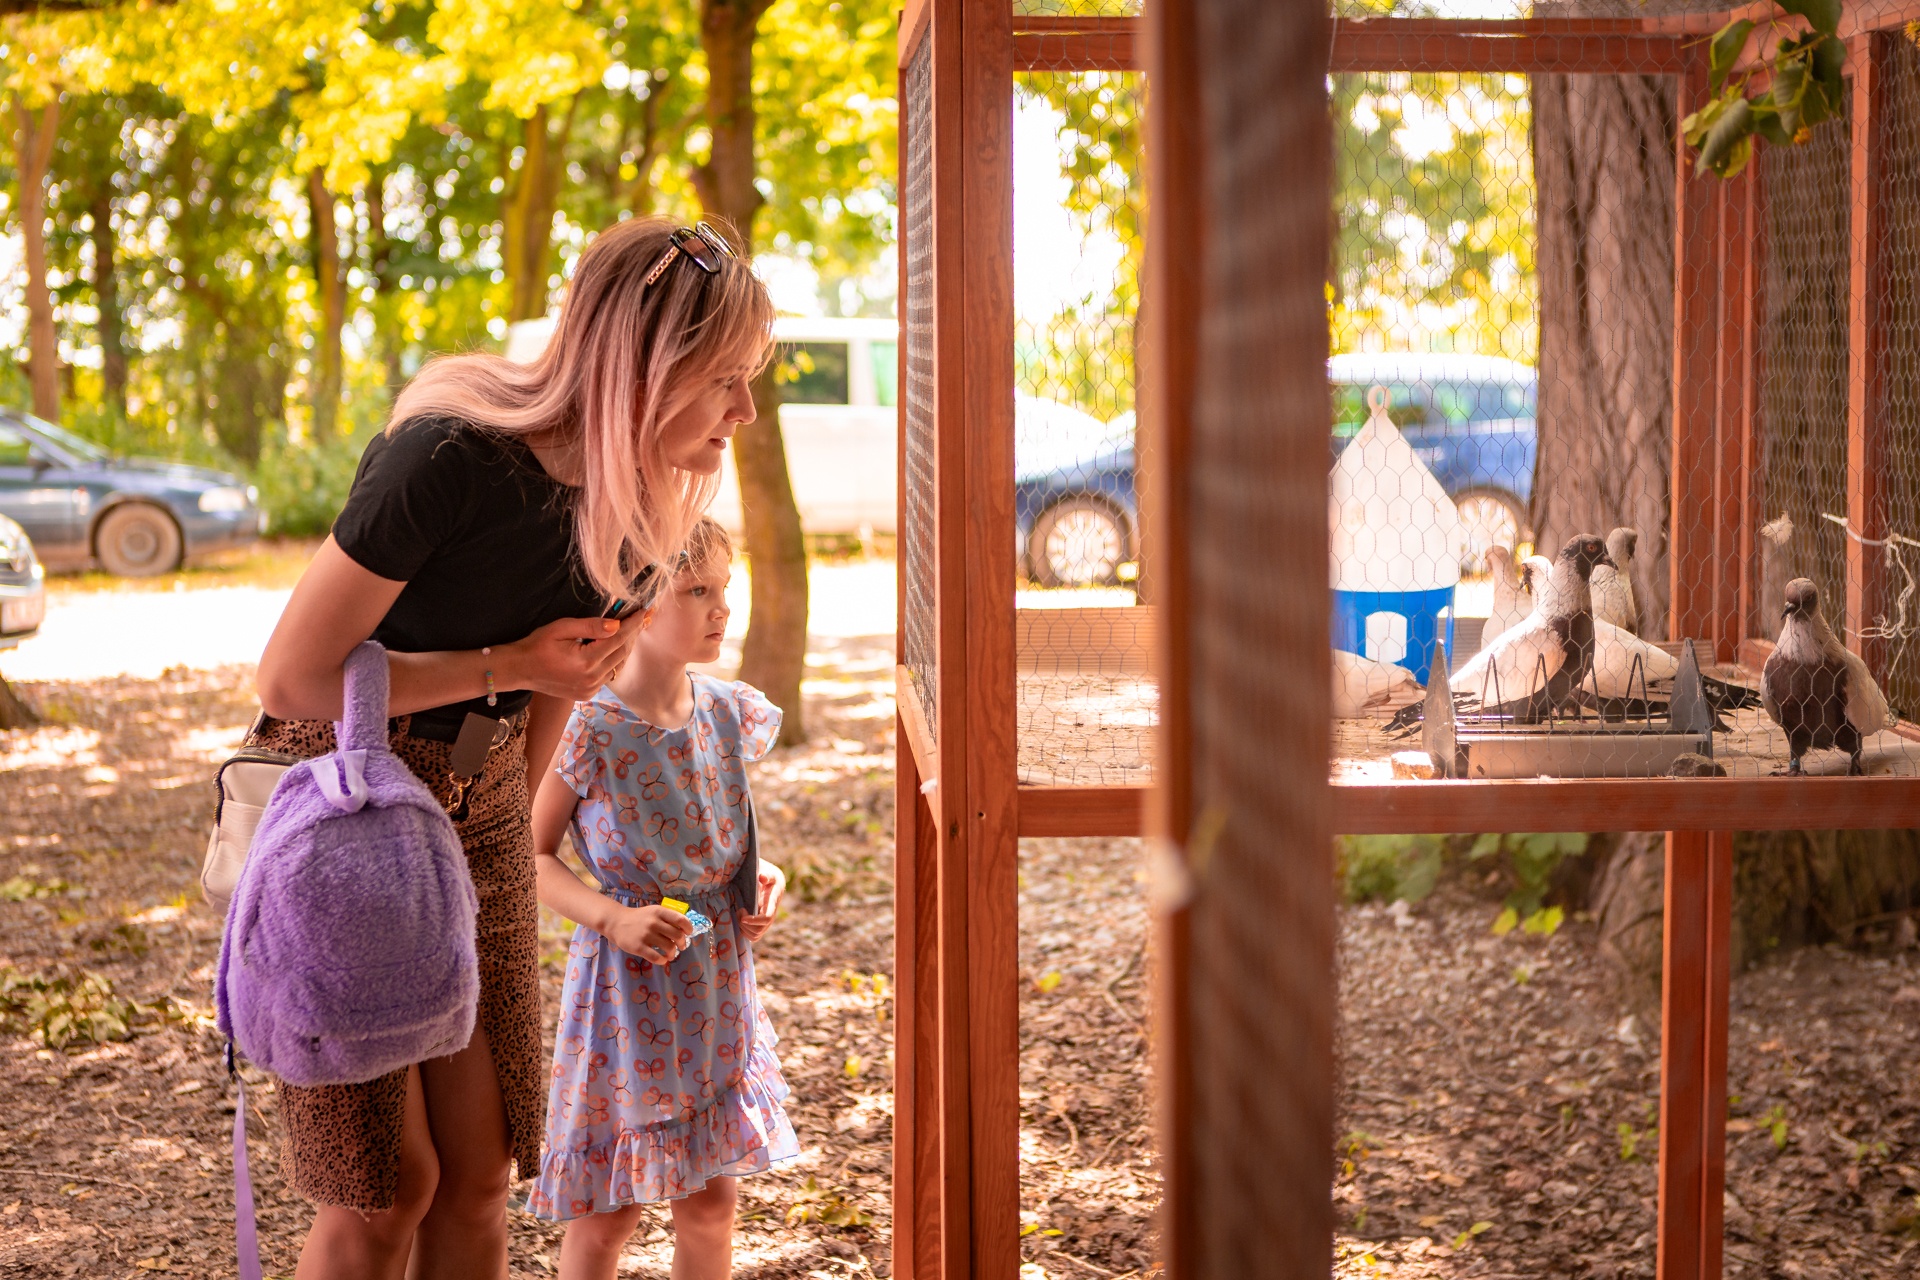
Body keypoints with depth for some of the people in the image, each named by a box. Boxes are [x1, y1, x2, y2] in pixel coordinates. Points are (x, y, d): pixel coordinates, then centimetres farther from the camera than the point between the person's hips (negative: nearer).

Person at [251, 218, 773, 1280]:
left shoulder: (637, 509, -4)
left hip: (477, 805, 6)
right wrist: (504, 667, -19)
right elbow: (293, 677, -23)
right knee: (387, 1187, -4)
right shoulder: (448, 458, -27)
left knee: (479, 1170, 6)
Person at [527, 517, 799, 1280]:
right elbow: (532, 856, -11)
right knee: (608, 1210, 5)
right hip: (627, 987, -5)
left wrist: (758, 874, -2)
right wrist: (613, 918, -23)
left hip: (715, 987, 5)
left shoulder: (729, 715, 0)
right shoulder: (589, 731, -18)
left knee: (711, 1199, 14)